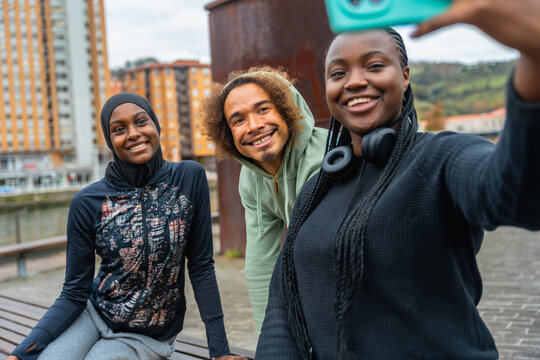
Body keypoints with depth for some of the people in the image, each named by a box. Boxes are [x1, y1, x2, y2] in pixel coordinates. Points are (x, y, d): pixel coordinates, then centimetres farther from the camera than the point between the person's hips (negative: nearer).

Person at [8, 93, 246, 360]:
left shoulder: (190, 178, -12)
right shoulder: (87, 203, -11)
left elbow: (201, 267, -7)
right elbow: (74, 293, -6)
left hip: (145, 338, -1)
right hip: (93, 315, 1)